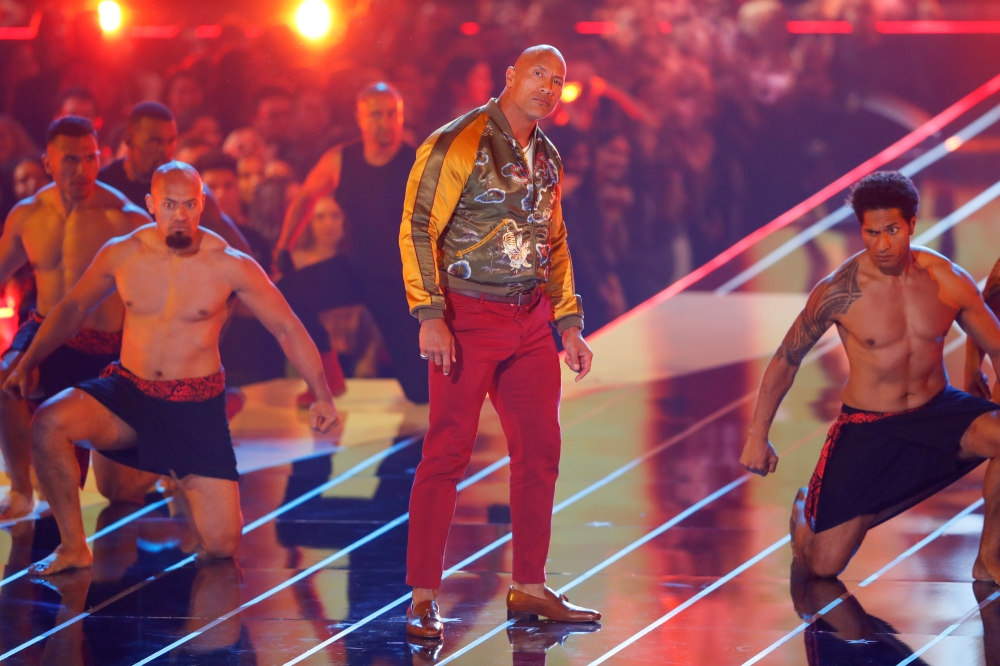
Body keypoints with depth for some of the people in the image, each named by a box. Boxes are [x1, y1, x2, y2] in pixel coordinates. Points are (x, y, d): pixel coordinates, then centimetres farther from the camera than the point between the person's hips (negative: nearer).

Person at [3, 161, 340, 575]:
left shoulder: (229, 266, -11)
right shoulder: (122, 254, -4)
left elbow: (288, 329, -2)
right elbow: (73, 309, 12)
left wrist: (322, 395, -6)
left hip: (197, 406, -1)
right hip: (129, 394, 1)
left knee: (221, 546, -9)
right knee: (48, 422, -30)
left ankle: (183, 483, 29)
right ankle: (73, 548, -13)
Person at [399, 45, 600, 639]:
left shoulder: (547, 159, 14)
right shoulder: (457, 144, -8)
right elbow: (417, 229, -12)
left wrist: (570, 324, 17)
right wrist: (430, 316, -19)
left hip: (531, 321, 7)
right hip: (469, 317, -7)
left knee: (540, 451, 7)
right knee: (447, 452, -6)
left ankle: (529, 589, 17)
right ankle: (424, 598, -3)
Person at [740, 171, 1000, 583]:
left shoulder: (949, 281, -7)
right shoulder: (838, 293, -14)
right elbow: (786, 360, 0)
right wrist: (757, 438, 3)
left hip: (935, 410, 2)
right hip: (867, 428, -2)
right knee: (823, 566, -6)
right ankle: (805, 513, 34)